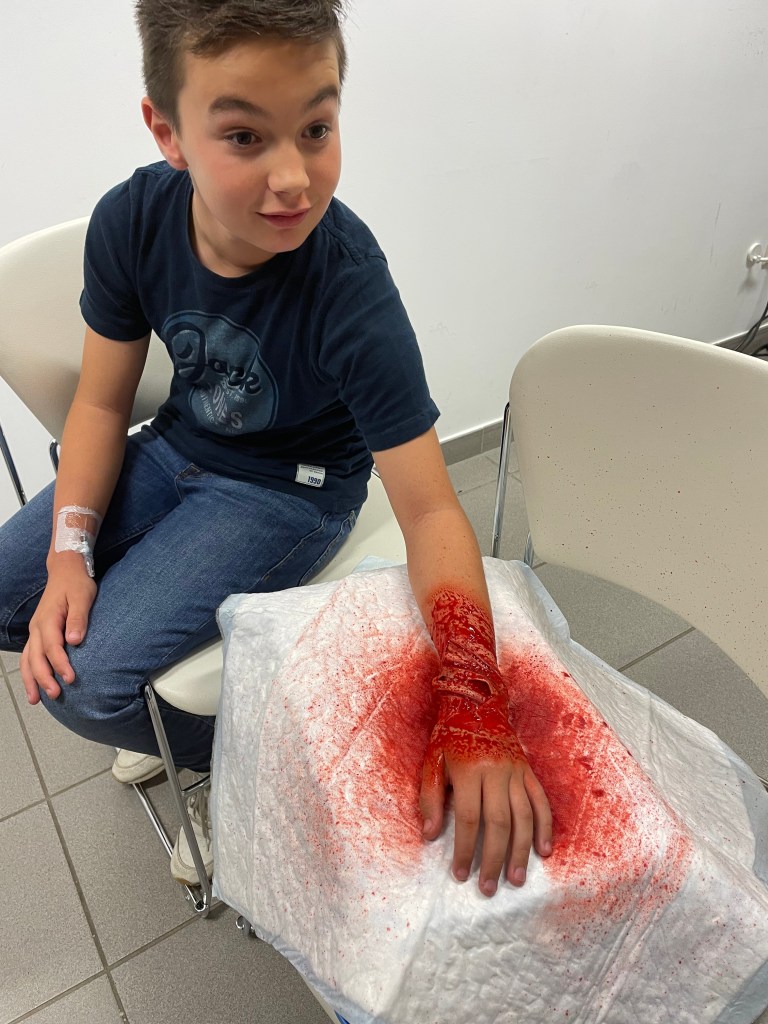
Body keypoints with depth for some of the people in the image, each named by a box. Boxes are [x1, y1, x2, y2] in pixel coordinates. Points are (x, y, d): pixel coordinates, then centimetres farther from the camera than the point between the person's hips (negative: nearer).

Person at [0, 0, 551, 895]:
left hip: (294, 490, -5)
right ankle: (178, 714, 27)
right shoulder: (131, 221, -16)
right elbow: (102, 401, -4)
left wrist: (474, 713, -42)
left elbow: (430, 510, -31)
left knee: (86, 685, -18)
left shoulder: (349, 292, -31)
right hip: (179, 451, 6)